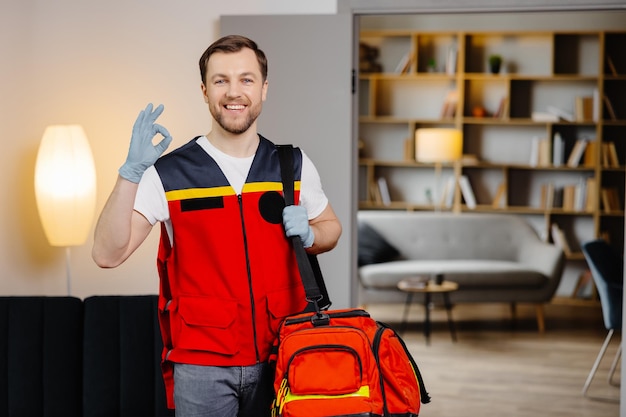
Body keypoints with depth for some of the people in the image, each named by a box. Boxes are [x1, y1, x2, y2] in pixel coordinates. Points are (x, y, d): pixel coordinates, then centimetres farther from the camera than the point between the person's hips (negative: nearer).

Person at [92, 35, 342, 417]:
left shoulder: (293, 164, 5)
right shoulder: (168, 174, -5)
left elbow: (330, 227, 19)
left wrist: (308, 234, -4)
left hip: (280, 356, 3)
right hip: (202, 362, -2)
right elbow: (108, 254, -13)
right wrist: (132, 170, -23)